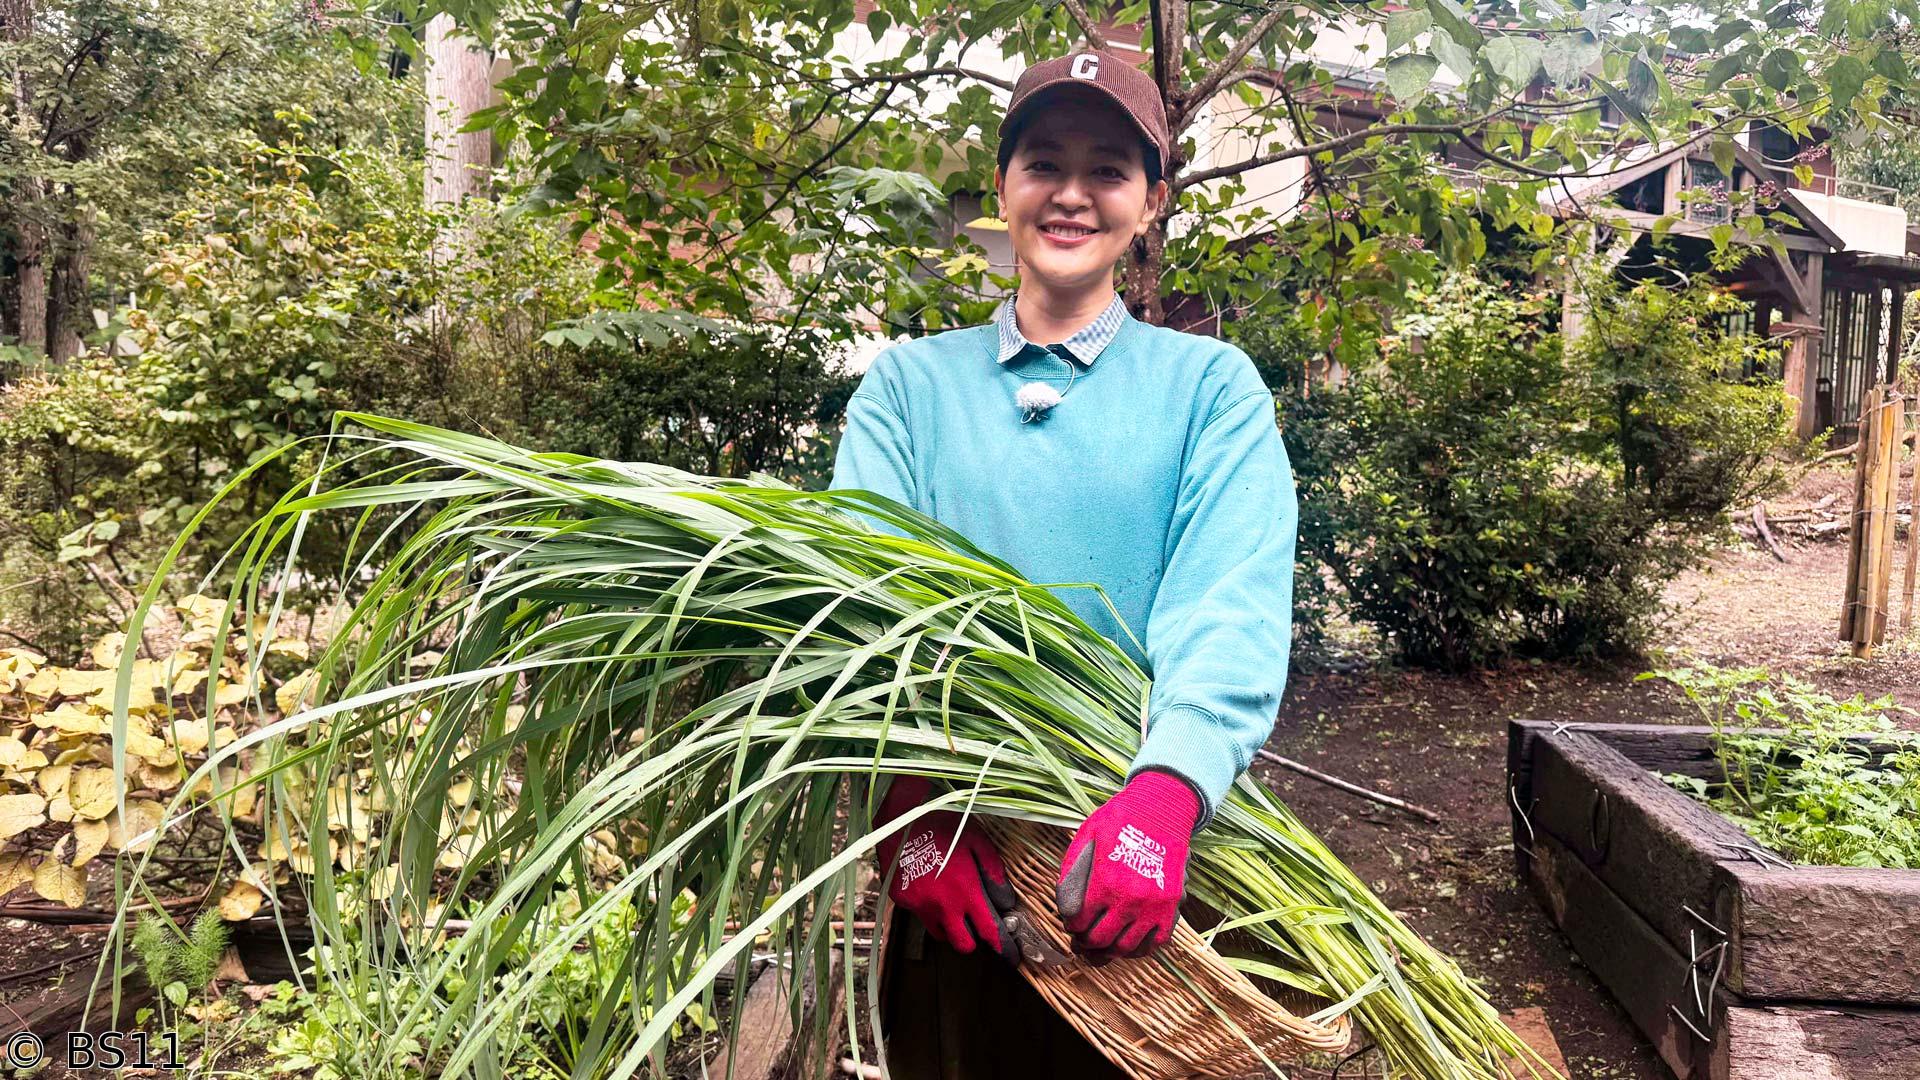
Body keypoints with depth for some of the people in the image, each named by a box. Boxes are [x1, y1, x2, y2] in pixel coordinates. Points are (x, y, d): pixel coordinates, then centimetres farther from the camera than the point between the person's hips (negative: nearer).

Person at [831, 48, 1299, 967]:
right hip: (951, 838, 1)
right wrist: (906, 801, -23)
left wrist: (1164, 794, -28)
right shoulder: (910, 382, 9)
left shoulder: (1210, 386, 6)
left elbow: (1230, 613, -9)